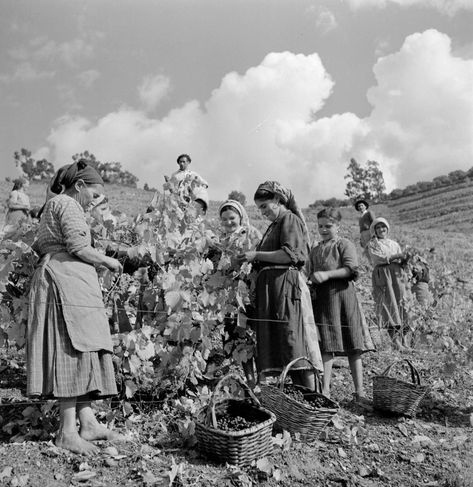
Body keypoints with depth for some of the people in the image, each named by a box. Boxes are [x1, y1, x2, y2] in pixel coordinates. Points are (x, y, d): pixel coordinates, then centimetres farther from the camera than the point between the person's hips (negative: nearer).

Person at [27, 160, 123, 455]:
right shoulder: (67, 204, -4)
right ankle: (67, 431, -10)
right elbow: (77, 247, -15)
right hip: (66, 280, -10)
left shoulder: (52, 207, 28)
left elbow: (39, 247, 25)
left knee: (82, 351, 5)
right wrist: (108, 261, -2)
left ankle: (87, 422, 6)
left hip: (74, 284, 10)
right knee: (74, 349, -12)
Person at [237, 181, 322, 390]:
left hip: (287, 285, -9)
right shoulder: (274, 225, 26)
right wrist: (252, 259, 11)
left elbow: (290, 254, -15)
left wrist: (257, 255, -15)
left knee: (294, 342, -11)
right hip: (271, 288, 9)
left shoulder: (290, 220, -1)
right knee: (280, 346, 5)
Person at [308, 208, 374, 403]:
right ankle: (325, 390, -2)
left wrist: (327, 274, -19)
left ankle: (359, 391, 7)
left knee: (353, 346, 1)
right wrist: (311, 279, 2)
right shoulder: (315, 251, 20)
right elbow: (311, 275, 24)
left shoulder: (345, 244, 5)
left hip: (342, 294, -3)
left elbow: (351, 269, -10)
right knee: (326, 345, -3)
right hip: (322, 299, 3)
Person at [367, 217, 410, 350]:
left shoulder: (394, 244, 23)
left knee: (401, 303, -5)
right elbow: (379, 258, -5)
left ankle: (403, 337, -4)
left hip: (397, 274, 4)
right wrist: (397, 256, -11)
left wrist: (406, 259, -7)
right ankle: (396, 340, -16)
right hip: (382, 276, -4)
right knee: (388, 304, -12)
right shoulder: (372, 244, 11)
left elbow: (402, 261, 15)